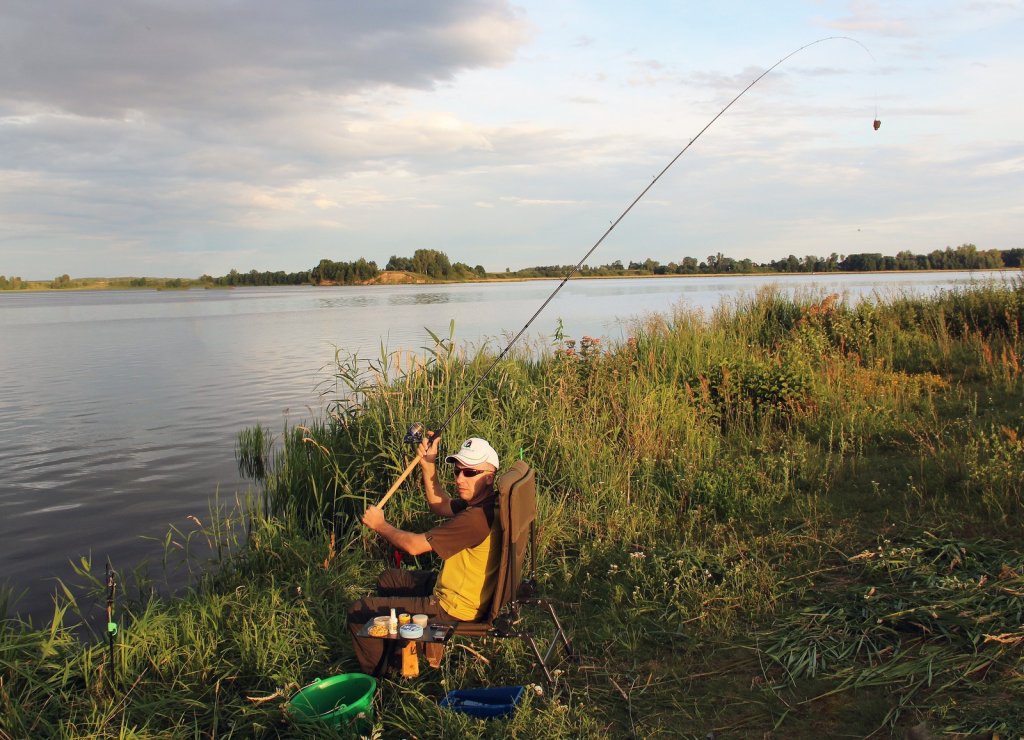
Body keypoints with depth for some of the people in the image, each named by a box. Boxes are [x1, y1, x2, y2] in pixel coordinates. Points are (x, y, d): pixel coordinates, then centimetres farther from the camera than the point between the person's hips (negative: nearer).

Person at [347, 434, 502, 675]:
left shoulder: (479, 516, -32)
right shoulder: (480, 501, -2)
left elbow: (415, 545, -26)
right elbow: (441, 506, 16)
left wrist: (380, 525, -9)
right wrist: (428, 465, 3)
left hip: (453, 610, -10)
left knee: (359, 612, -1)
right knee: (388, 579, 29)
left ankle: (374, 679, 21)